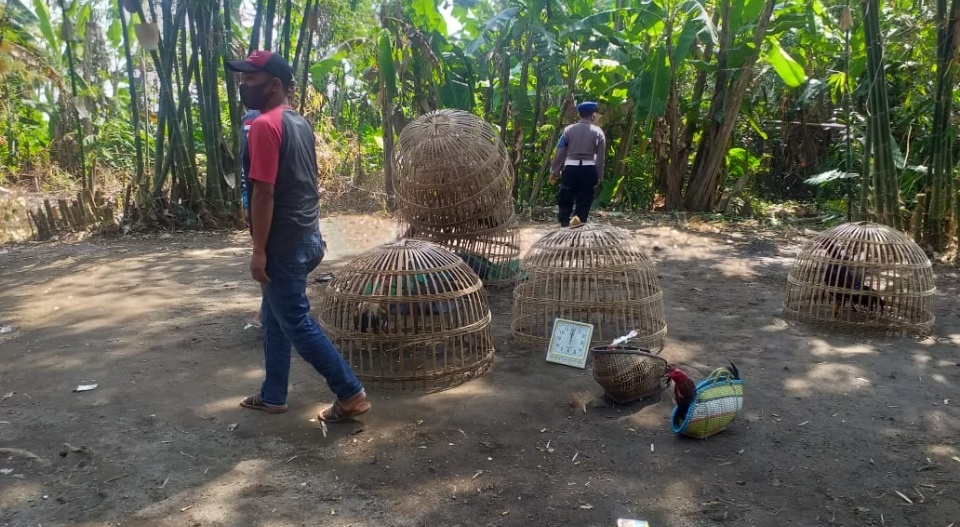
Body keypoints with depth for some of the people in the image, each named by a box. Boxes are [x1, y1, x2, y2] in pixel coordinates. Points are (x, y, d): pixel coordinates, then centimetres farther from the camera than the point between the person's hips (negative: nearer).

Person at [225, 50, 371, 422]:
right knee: (274, 317, 18)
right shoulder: (300, 123, 12)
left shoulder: (265, 125, -17)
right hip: (306, 237, 10)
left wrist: (259, 250, -18)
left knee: (296, 323, 0)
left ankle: (351, 394, 5)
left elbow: (264, 192, -22)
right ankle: (272, 396, 28)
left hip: (284, 244, -10)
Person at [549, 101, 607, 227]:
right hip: (589, 170, -1)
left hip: (570, 169, 1)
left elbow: (559, 152, 2)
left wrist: (554, 171, 9)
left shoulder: (569, 129, 2)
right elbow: (600, 157, 1)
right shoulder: (598, 132, 1)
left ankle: (564, 227, 11)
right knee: (584, 202, 6)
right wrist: (599, 177, 7)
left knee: (566, 201, 10)